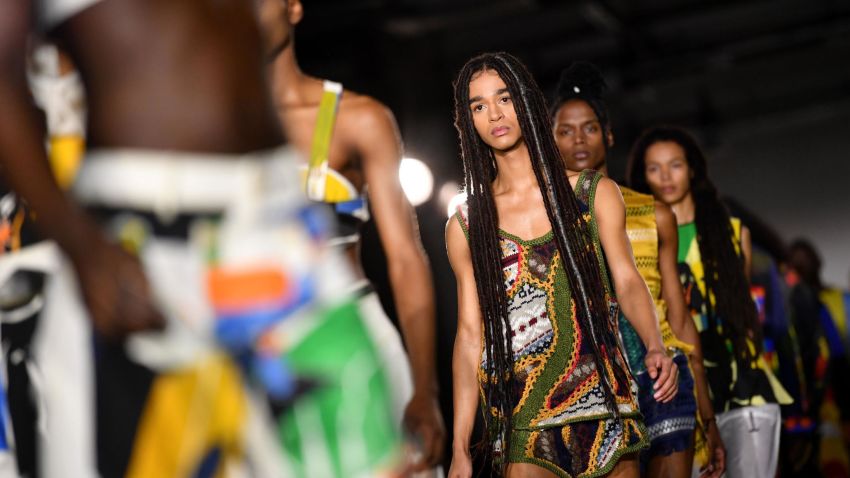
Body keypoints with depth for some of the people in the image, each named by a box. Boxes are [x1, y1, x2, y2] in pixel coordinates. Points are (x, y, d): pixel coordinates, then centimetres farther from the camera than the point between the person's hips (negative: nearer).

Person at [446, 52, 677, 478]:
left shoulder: (594, 194, 6)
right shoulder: (465, 225, 6)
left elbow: (627, 282, 3)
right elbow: (470, 335, 5)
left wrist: (655, 346, -19)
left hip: (603, 404, 0)